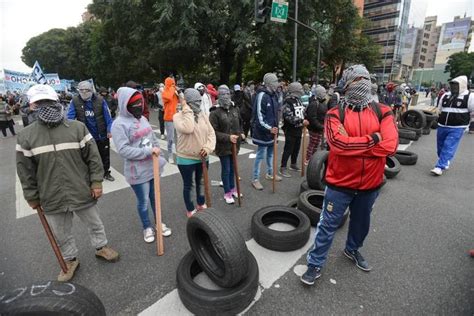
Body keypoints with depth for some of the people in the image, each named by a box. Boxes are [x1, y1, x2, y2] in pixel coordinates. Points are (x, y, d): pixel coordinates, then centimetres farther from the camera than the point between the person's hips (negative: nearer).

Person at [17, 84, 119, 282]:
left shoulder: (77, 128, -8)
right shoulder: (26, 136, -6)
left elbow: (93, 157, -6)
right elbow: (25, 171, 1)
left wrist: (96, 182, -9)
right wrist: (32, 197, 4)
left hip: (82, 192, -1)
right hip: (52, 198, 1)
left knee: (94, 224, 19)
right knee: (61, 235, 20)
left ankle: (101, 247, 44)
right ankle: (70, 259, 44)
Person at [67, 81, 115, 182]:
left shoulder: (100, 100, -8)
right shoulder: (75, 101, -8)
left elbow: (107, 116, -7)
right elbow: (70, 118, -8)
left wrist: (109, 130, -12)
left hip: (102, 135, 0)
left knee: (105, 155, 15)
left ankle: (106, 172, 34)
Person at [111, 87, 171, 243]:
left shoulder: (142, 118, 6)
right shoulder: (119, 124, -15)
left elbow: (153, 137, 15)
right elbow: (123, 150, -23)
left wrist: (156, 149, 0)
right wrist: (148, 151, -24)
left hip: (153, 166, 6)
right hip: (138, 171, -6)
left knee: (155, 196, 20)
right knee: (143, 200, 11)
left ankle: (160, 223, 39)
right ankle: (147, 227, 34)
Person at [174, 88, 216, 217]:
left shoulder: (203, 116, 3)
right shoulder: (178, 116, -13)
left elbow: (211, 133, -1)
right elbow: (187, 129, -33)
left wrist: (208, 147, -17)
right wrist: (186, 109, -24)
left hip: (202, 157, 5)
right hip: (186, 159, -5)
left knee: (201, 182, 22)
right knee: (188, 185, 12)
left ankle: (201, 204, 46)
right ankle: (190, 210, 33)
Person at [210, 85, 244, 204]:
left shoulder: (235, 109, 2)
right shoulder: (215, 113, -15)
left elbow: (239, 123, 18)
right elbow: (213, 132, -17)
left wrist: (241, 133, 1)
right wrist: (228, 137, -24)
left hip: (234, 144, 5)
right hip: (223, 146, -5)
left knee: (232, 168, 18)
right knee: (226, 169, 5)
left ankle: (232, 188, 36)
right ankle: (227, 193, 22)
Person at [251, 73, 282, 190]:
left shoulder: (273, 95, 10)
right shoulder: (262, 95, -17)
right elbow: (259, 116, -22)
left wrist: (275, 127, 15)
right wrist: (269, 128, -28)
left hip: (272, 130, 9)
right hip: (263, 131, -9)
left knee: (270, 154, 19)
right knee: (260, 155, -1)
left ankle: (270, 173, 36)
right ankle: (255, 179, 11)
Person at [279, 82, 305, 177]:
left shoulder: (299, 100, 13)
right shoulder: (288, 101, -15)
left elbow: (303, 113, 23)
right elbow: (289, 117, -24)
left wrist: (304, 121, 7)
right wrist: (301, 120, -26)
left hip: (298, 129, 8)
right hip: (290, 130, -8)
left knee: (296, 148, 16)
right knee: (288, 149, -5)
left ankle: (293, 164, 32)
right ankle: (283, 168, 3)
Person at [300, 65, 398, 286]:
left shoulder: (383, 113, -1)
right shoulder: (335, 114, -9)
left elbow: (390, 145, -16)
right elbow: (338, 144, -26)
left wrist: (352, 146, -20)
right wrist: (373, 139, -18)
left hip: (370, 183, 4)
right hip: (340, 183, -3)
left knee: (361, 222, 24)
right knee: (328, 225, 7)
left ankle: (352, 250, 52)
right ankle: (315, 264, 24)